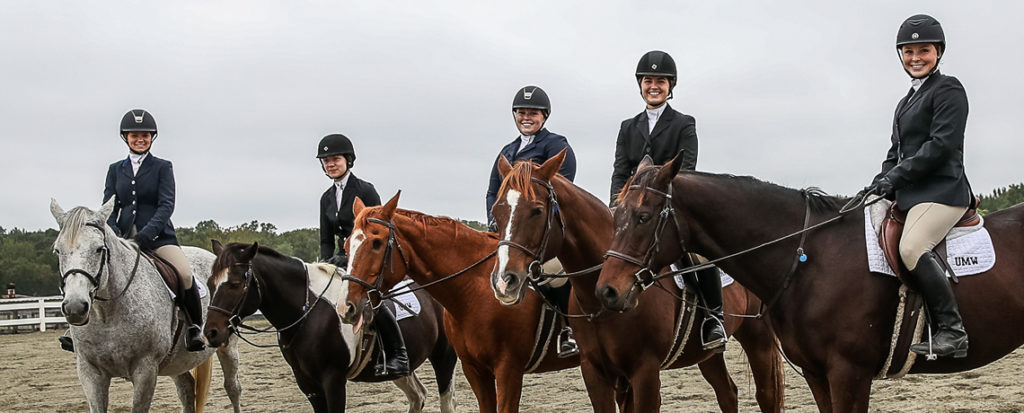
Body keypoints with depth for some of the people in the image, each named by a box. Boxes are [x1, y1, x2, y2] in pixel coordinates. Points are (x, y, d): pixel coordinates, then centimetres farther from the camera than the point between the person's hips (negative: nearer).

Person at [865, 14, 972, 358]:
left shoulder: (948, 90, -4)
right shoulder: (906, 103, 23)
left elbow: (942, 144, -15)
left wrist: (895, 176, -17)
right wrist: (882, 183, 3)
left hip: (942, 190, -10)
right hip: (910, 195, 10)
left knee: (912, 247, -30)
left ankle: (952, 330, -26)